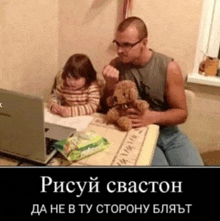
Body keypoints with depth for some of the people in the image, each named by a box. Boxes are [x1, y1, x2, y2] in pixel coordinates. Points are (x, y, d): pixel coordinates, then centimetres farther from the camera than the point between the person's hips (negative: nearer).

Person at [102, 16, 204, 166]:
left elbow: (181, 113, -5)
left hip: (168, 132, 1)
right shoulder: (116, 65, -7)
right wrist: (110, 85, -19)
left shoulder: (169, 67, -12)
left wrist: (153, 117, -23)